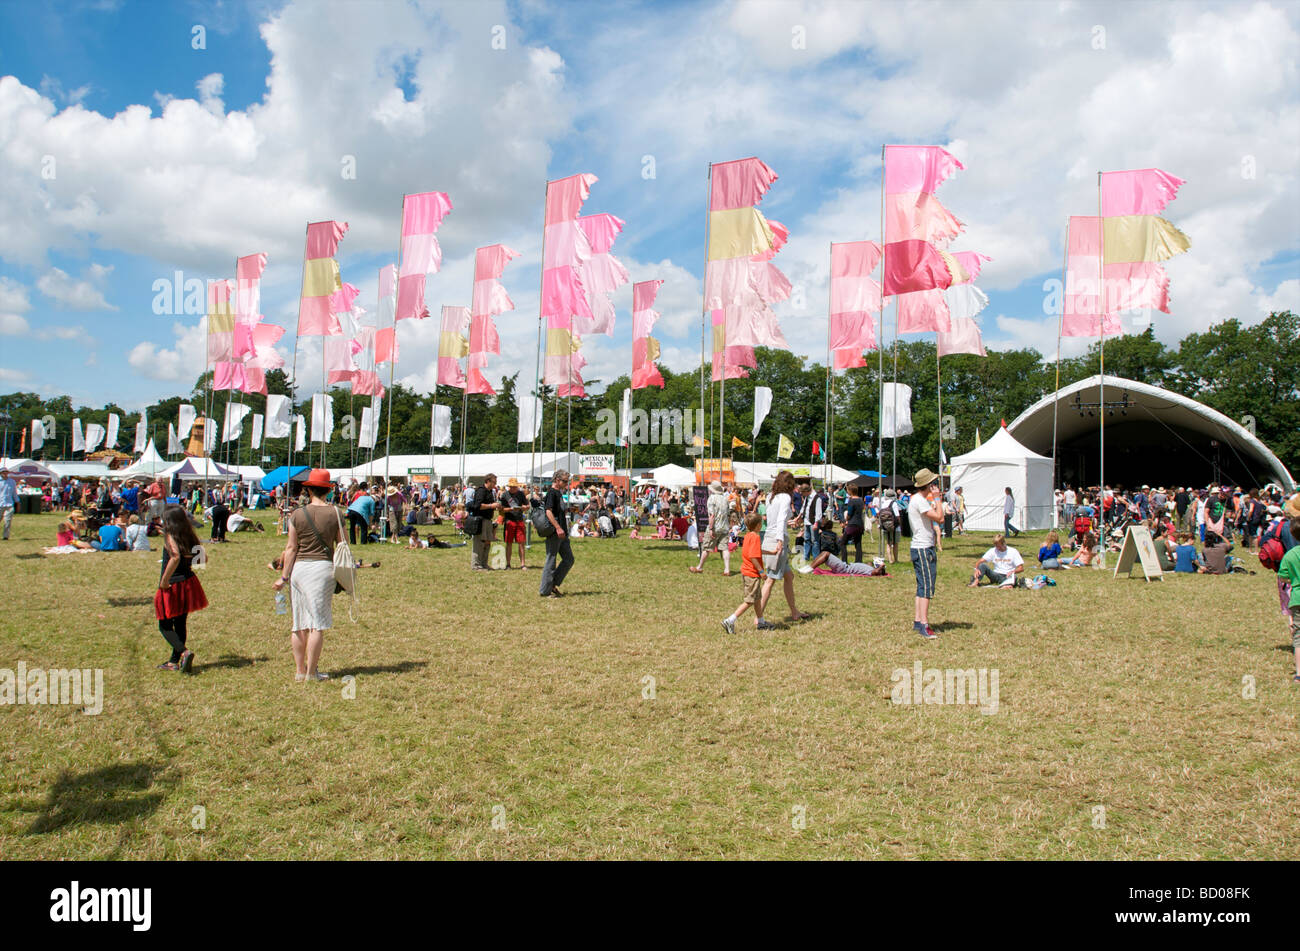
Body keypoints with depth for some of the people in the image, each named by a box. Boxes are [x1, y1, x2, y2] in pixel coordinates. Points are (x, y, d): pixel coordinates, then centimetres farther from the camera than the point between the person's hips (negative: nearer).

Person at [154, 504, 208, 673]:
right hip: (188, 582, 7)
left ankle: (184, 652, -16)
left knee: (165, 626, 4)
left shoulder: (170, 537, -15)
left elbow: (175, 557, -32)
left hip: (172, 586, -7)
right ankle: (174, 661, 26)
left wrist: (164, 580, -26)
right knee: (180, 624, 17)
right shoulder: (190, 536, 4)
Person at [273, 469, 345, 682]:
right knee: (317, 623, 1)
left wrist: (284, 577, 7)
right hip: (322, 568, -2)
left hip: (299, 568, 3)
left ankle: (300, 671, 17)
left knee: (299, 623, 11)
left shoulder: (297, 515, 2)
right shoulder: (335, 513, -1)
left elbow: (291, 548, 2)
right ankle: (312, 672, 2)